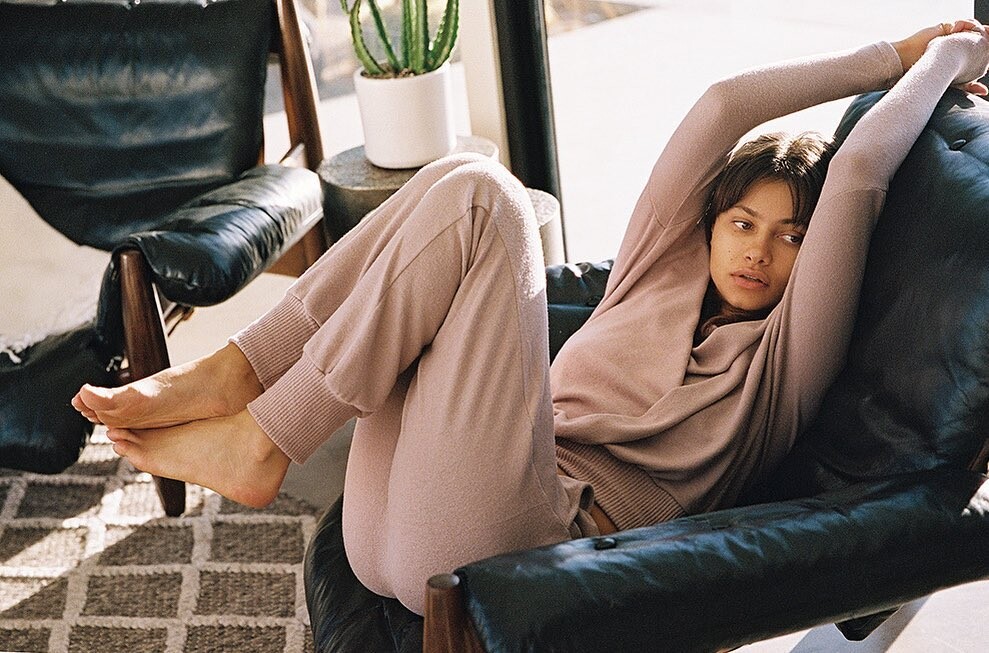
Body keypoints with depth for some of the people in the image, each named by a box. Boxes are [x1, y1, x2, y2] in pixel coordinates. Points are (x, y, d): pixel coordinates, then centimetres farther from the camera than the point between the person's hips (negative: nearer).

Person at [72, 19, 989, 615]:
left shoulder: (786, 358, 11)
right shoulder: (662, 273, 24)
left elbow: (858, 173, 3)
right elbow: (721, 108, 15)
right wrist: (890, 58, 20)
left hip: (507, 551, -5)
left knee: (484, 203, -17)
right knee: (461, 182, -5)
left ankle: (257, 439, -18)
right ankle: (232, 376, -15)